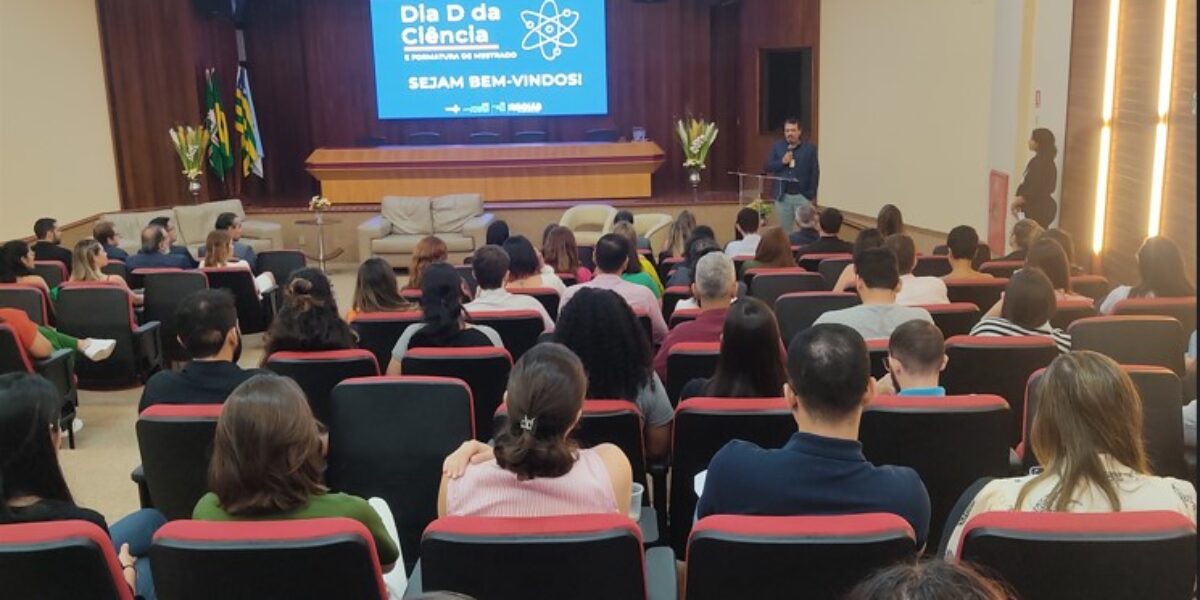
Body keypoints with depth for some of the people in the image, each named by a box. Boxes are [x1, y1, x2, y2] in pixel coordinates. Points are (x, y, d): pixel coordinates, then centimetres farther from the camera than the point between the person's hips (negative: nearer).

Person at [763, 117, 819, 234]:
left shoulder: (810, 148, -1)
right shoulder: (776, 146, 4)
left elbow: (815, 172, 0)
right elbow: (766, 167, 2)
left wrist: (813, 194, -4)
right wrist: (782, 162, -14)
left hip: (803, 196, -2)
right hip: (782, 196, 2)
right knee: (784, 229, 11)